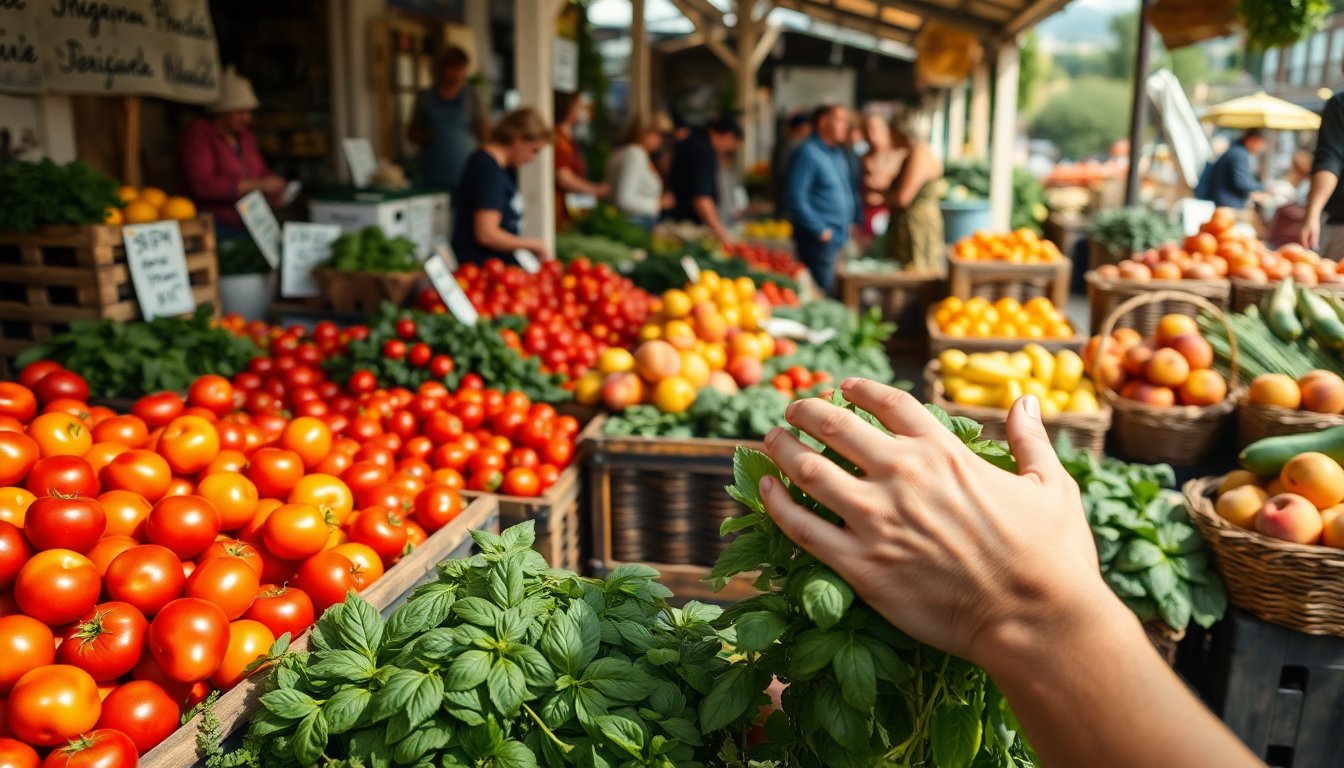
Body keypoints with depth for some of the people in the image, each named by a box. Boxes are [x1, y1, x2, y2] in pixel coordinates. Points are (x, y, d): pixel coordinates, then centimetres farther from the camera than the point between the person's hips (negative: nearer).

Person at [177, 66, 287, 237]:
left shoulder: (245, 136, 16)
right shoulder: (197, 135, -4)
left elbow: (262, 170, 28)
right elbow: (201, 185, -16)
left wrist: (273, 190, 4)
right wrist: (255, 185, -18)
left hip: (249, 225, 6)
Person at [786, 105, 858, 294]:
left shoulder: (838, 153, 16)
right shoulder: (808, 153, -12)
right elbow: (797, 198, -18)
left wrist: (852, 221, 14)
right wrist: (821, 230, -17)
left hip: (840, 239, 9)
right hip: (819, 241, -9)